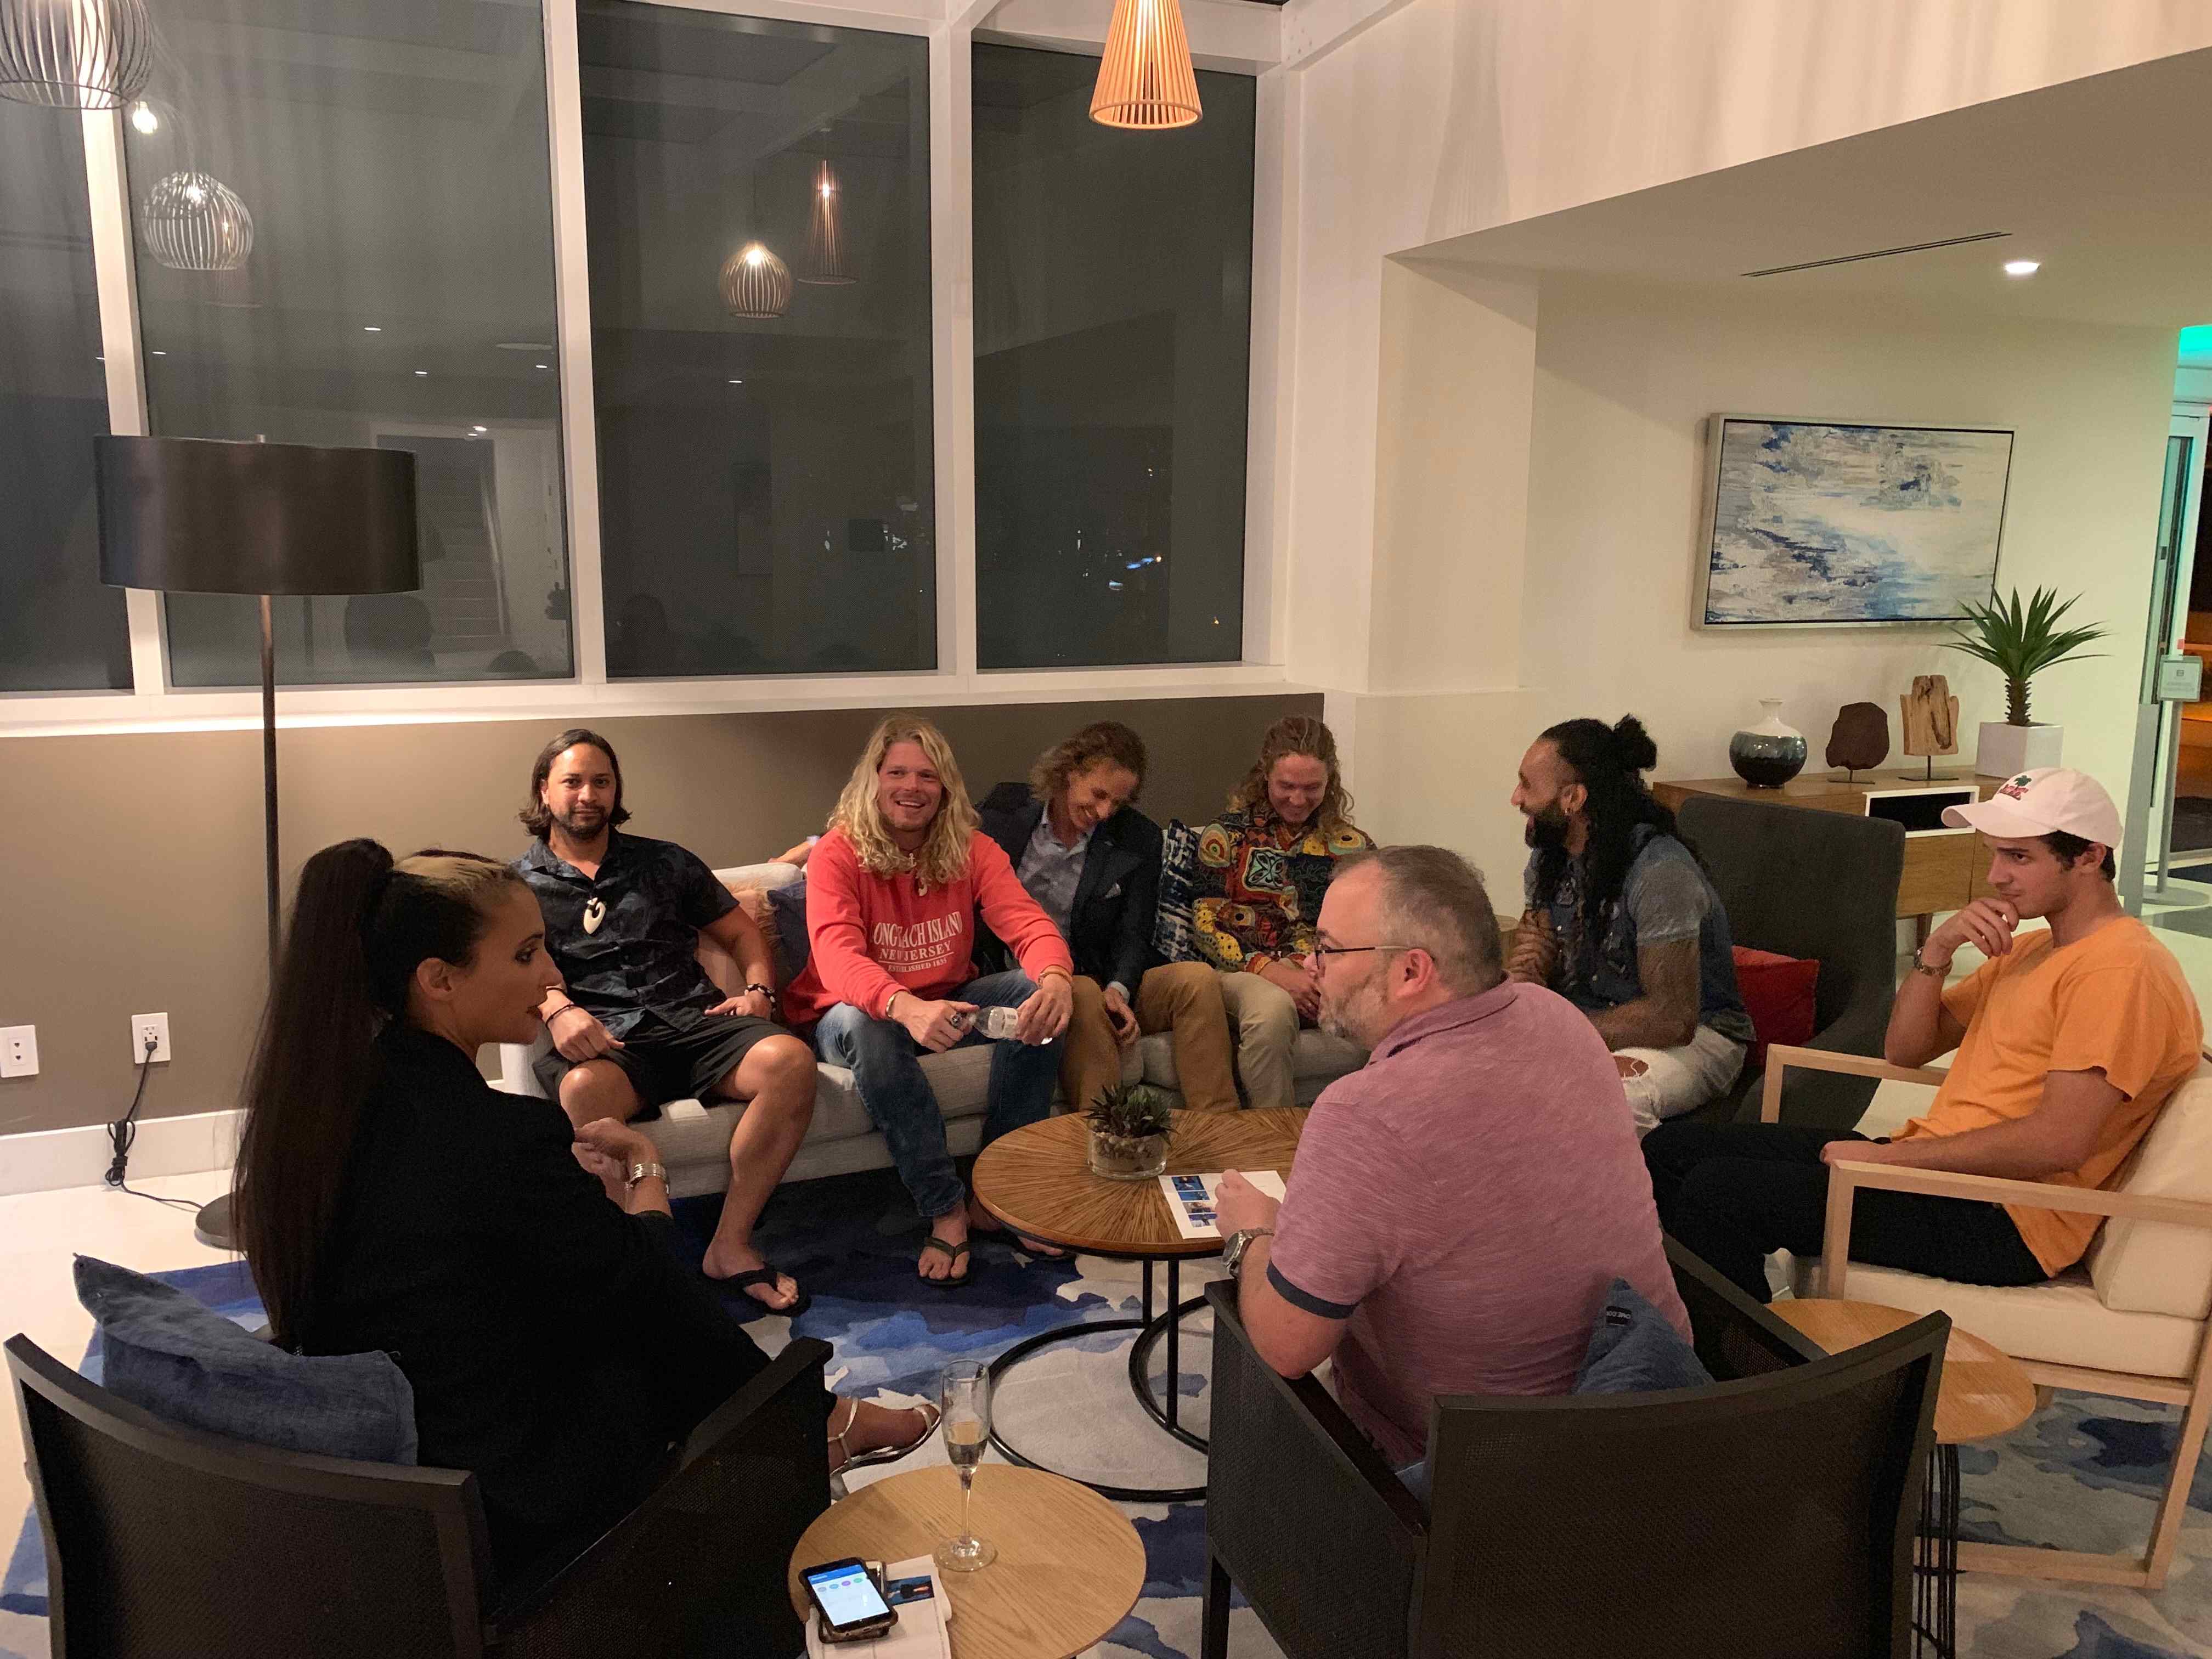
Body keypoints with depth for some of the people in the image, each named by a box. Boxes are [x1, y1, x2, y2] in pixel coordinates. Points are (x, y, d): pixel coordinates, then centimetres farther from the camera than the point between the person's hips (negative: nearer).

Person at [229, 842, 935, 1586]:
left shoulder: (318, 1106, -6)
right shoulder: (503, 1137, -30)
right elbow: (639, 1289, -13)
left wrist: (578, 1180, 2)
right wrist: (646, 1179, 5)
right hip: (515, 1505, -7)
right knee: (676, 1319, 18)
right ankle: (819, 1422, 45)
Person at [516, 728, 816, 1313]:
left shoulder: (665, 863, 23)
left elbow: (743, 933, 26)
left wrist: (758, 989, 4)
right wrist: (557, 1011, -21)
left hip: (695, 1022, 3)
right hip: (604, 1040, -2)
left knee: (790, 1060, -30)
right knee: (584, 1089, -41)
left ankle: (731, 1243, -20)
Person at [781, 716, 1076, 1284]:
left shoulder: (972, 850, -3)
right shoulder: (837, 855, -14)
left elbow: (1028, 923, -17)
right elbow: (837, 956, -31)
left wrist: (1056, 979, -42)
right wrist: (906, 1007, -52)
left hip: (947, 1005, 4)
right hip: (860, 1010, -4)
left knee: (1039, 992, -22)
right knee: (862, 1026, -38)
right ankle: (944, 1209, -27)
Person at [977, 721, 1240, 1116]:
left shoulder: (1139, 840, 4)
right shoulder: (1006, 809, 2)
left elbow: (1133, 935, 5)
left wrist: (1119, 989, -17)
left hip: (1106, 990, 3)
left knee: (1198, 978, -22)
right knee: (1084, 994, -36)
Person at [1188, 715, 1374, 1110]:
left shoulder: (1352, 847, 14)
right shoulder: (1229, 834, 7)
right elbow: (1204, 926, -1)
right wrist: (1269, 969, -16)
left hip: (1321, 977, 2)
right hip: (1242, 973, -2)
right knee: (1272, 1007, -39)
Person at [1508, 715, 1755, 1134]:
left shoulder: (1659, 871, -24)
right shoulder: (1548, 857, 2)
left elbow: (1672, 1018, -27)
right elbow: (1535, 964, 7)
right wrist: (1524, 974, -19)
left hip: (1695, 1036, -7)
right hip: (1594, 1024, 7)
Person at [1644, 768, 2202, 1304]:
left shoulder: (2124, 969, -13)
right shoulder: (2027, 948, 18)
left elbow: (2057, 1142, -22)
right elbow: (1905, 1050, 16)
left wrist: (1887, 1156, -16)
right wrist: (1938, 949, -1)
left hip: (2001, 1222, -9)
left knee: (1718, 1192, -24)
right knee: (1673, 1148, 1)